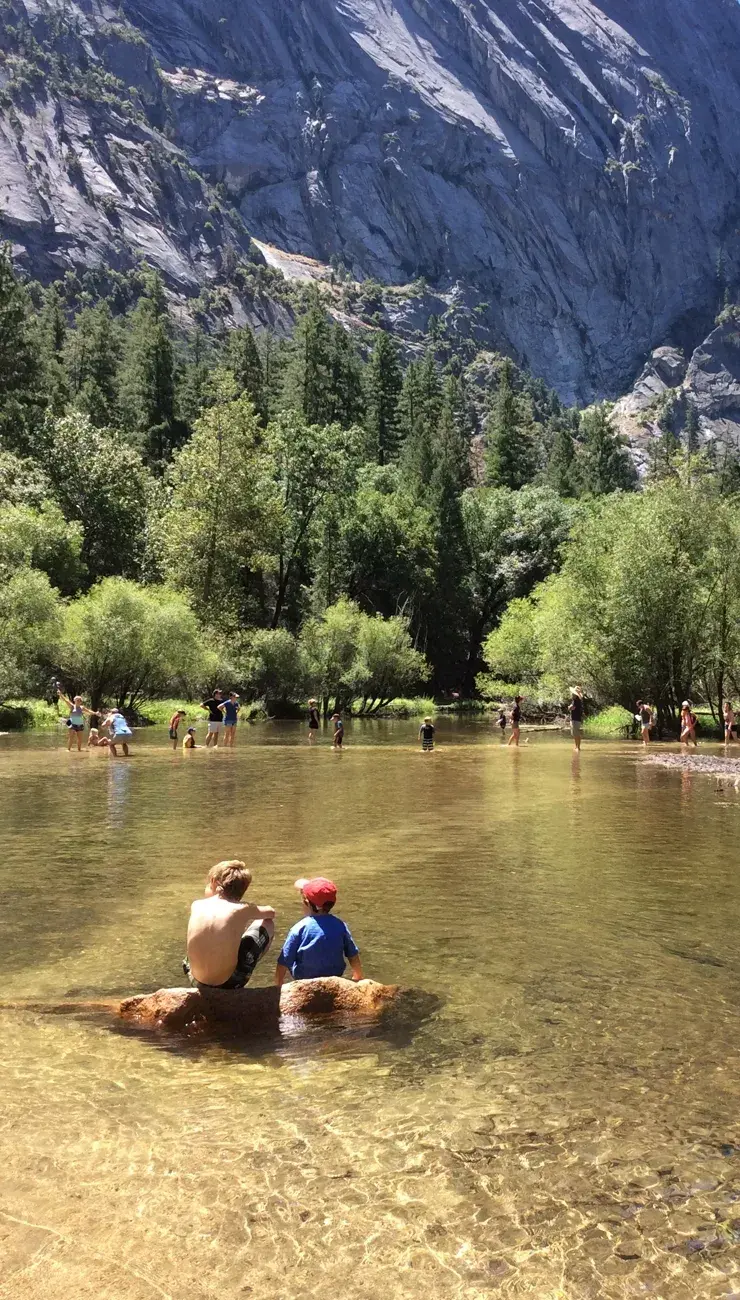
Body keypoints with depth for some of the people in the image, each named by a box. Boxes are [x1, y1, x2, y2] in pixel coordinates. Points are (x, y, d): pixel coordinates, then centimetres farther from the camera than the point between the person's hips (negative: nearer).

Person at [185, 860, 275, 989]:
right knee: (267, 923, 15)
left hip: (197, 980, 4)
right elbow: (271, 912, 15)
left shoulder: (196, 905, -4)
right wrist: (249, 913, 31)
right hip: (229, 982, -4)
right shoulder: (242, 909, -11)